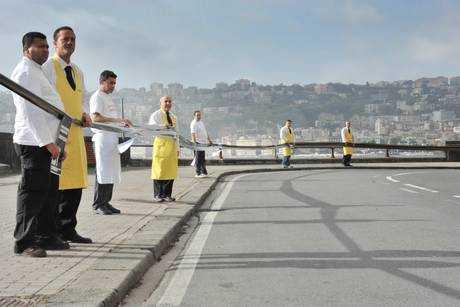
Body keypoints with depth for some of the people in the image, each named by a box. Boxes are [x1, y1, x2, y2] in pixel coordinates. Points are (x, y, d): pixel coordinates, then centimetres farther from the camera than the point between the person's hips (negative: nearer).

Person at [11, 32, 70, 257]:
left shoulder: (37, 71, 23)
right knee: (32, 192, -6)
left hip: (45, 142, 10)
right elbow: (30, 111, -18)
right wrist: (47, 142, -21)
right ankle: (24, 242, 2)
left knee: (49, 190, 13)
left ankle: (46, 236, 21)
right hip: (34, 143, -10)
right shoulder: (25, 72, -9)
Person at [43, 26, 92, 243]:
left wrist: (84, 115, 5)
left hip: (75, 134, 7)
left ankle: (67, 229, 18)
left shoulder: (78, 72, 21)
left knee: (75, 183, 8)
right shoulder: (48, 67, -2)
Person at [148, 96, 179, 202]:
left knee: (171, 170, 4)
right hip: (161, 143, -6)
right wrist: (162, 127, -30)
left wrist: (177, 148, 15)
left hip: (172, 145, 6)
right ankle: (157, 195, 3)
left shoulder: (173, 117, 21)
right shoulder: (155, 115, 2)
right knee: (159, 170, -5)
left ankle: (167, 194, 12)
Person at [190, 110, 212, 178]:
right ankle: (198, 173, 1)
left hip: (203, 143, 9)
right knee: (198, 159, -4)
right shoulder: (193, 123, -10)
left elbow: (205, 132, 26)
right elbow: (193, 134, -20)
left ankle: (204, 172, 20)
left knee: (203, 159, 13)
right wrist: (195, 143, -29)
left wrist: (209, 140, 25)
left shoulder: (201, 122, 17)